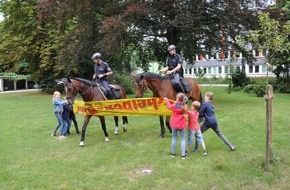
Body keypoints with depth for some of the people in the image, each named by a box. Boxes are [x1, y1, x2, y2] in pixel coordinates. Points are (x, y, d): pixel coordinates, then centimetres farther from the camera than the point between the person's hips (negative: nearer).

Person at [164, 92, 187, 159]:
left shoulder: (174, 105, -11)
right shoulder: (184, 107, -11)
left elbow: (169, 106, 12)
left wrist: (167, 100, 30)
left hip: (174, 125, 0)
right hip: (182, 125, 0)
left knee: (174, 138, 14)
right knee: (182, 139, 7)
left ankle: (173, 153, 23)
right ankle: (183, 155, 7)